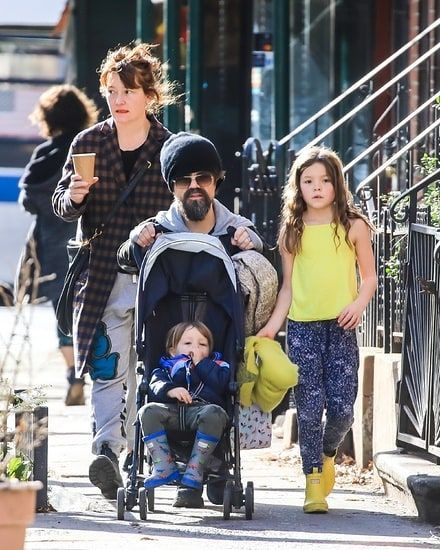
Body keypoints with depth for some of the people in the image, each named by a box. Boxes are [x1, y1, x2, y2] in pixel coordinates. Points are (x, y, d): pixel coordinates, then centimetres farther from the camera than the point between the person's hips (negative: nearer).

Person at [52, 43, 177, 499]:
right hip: (102, 275, 0)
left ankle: (136, 451, 16)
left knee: (144, 368, 5)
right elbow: (61, 205, 8)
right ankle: (106, 450, -21)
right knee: (108, 367, -11)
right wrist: (73, 197, -13)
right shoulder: (88, 143, 7)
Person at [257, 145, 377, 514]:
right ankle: (314, 482, 2)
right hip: (302, 327, 1)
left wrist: (359, 304, -10)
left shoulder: (353, 227, 4)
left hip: (341, 327, -1)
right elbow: (288, 287, 13)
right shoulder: (292, 231, 9)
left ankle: (328, 454, 23)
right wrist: (273, 324, 3)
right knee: (309, 406, -6)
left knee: (341, 407, -8)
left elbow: (369, 277, 9)